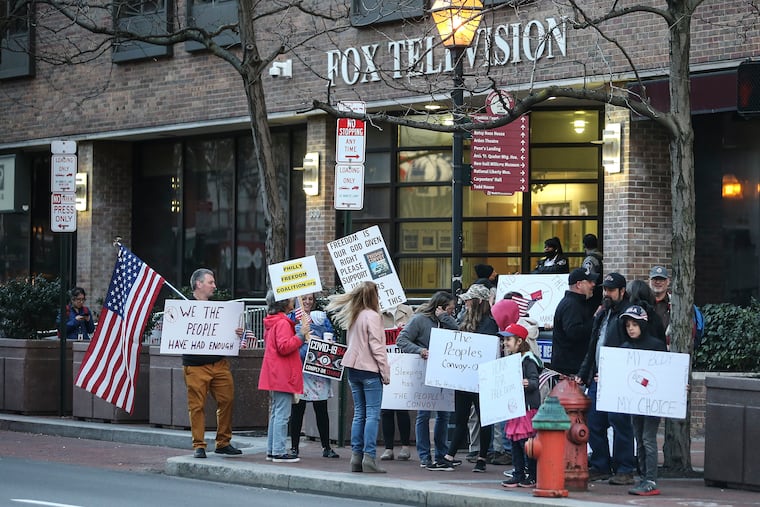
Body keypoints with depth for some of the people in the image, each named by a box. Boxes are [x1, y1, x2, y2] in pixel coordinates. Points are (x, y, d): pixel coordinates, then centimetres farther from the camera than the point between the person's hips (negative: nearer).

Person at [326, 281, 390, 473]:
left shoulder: (352, 316, 11)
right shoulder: (372, 316, -12)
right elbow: (376, 346, -14)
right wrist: (385, 372, -10)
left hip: (353, 369, 7)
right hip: (370, 370, -7)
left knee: (359, 413, 10)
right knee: (373, 414, -6)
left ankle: (356, 457, 8)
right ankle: (368, 457, -12)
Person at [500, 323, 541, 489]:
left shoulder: (528, 361, -11)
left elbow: (535, 381, -20)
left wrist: (528, 384, -39)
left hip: (528, 407, -9)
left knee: (526, 442, -6)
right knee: (515, 443, 9)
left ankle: (533, 476, 0)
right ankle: (518, 475, 14)